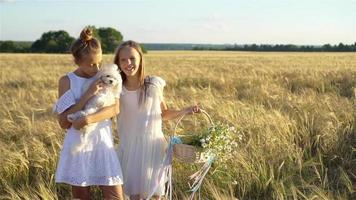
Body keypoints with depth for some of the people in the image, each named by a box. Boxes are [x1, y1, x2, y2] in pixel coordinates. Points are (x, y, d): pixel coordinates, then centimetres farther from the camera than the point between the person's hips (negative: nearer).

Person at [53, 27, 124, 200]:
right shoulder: (67, 81, -3)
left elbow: (115, 108, -11)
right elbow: (64, 122, -10)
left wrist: (87, 119, -25)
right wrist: (87, 95, -18)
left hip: (102, 144, 1)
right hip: (78, 145, -1)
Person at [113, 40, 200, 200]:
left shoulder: (154, 85, -8)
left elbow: (164, 114, 3)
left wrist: (185, 111, -9)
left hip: (153, 144, -1)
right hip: (130, 146, 1)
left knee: (155, 187, 11)